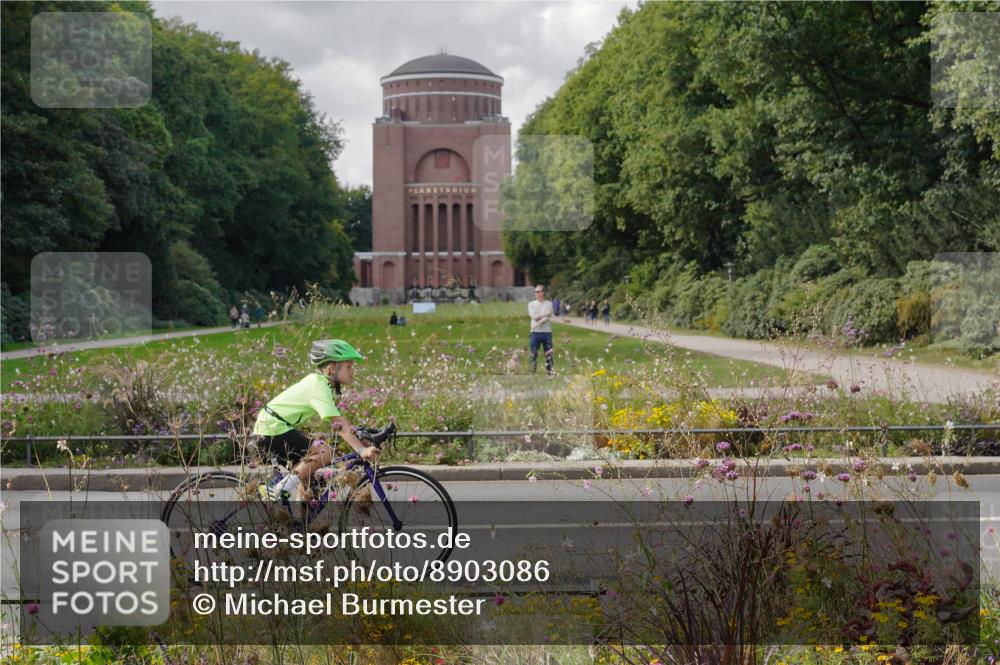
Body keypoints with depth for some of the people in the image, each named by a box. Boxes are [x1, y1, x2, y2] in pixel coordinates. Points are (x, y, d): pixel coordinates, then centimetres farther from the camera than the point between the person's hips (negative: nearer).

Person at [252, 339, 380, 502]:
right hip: (273, 429, -11)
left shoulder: (322, 382, 12)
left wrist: (361, 438, 3)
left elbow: (340, 421, 12)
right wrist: (361, 450, -35)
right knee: (325, 452, -19)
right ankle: (282, 490, -14)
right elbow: (339, 424, -28)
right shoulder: (318, 387, -18)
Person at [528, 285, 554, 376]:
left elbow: (547, 318, -7)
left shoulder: (549, 304, 6)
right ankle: (533, 374, 4)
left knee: (549, 354, 0)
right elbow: (534, 317, -6)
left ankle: (550, 373, 3)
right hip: (535, 333, 0)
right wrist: (544, 314, -8)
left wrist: (538, 323, -16)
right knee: (534, 354, 0)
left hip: (547, 332, 0)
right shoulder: (531, 304, 8)